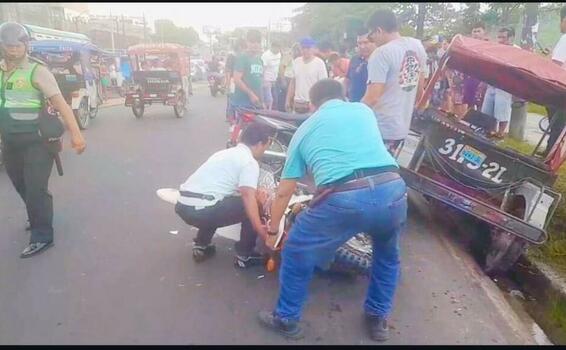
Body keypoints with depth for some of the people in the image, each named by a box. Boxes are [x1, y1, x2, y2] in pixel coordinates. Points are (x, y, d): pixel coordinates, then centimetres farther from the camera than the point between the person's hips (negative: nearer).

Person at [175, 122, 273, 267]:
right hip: (202, 210, -9)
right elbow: (248, 197, -15)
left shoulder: (227, 153, 25)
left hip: (183, 206, 9)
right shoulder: (249, 162, -2)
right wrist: (261, 231, -14)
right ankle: (244, 255, 13)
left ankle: (200, 246, 29)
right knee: (251, 206, 4)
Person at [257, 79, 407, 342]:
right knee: (387, 255, 34)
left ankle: (286, 319, 38)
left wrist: (272, 230, 40)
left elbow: (284, 192, 25)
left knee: (297, 253, 23)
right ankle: (378, 319, 45)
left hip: (343, 199, -2)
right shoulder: (363, 109, 25)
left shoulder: (304, 129, 21)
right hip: (393, 189, 3)